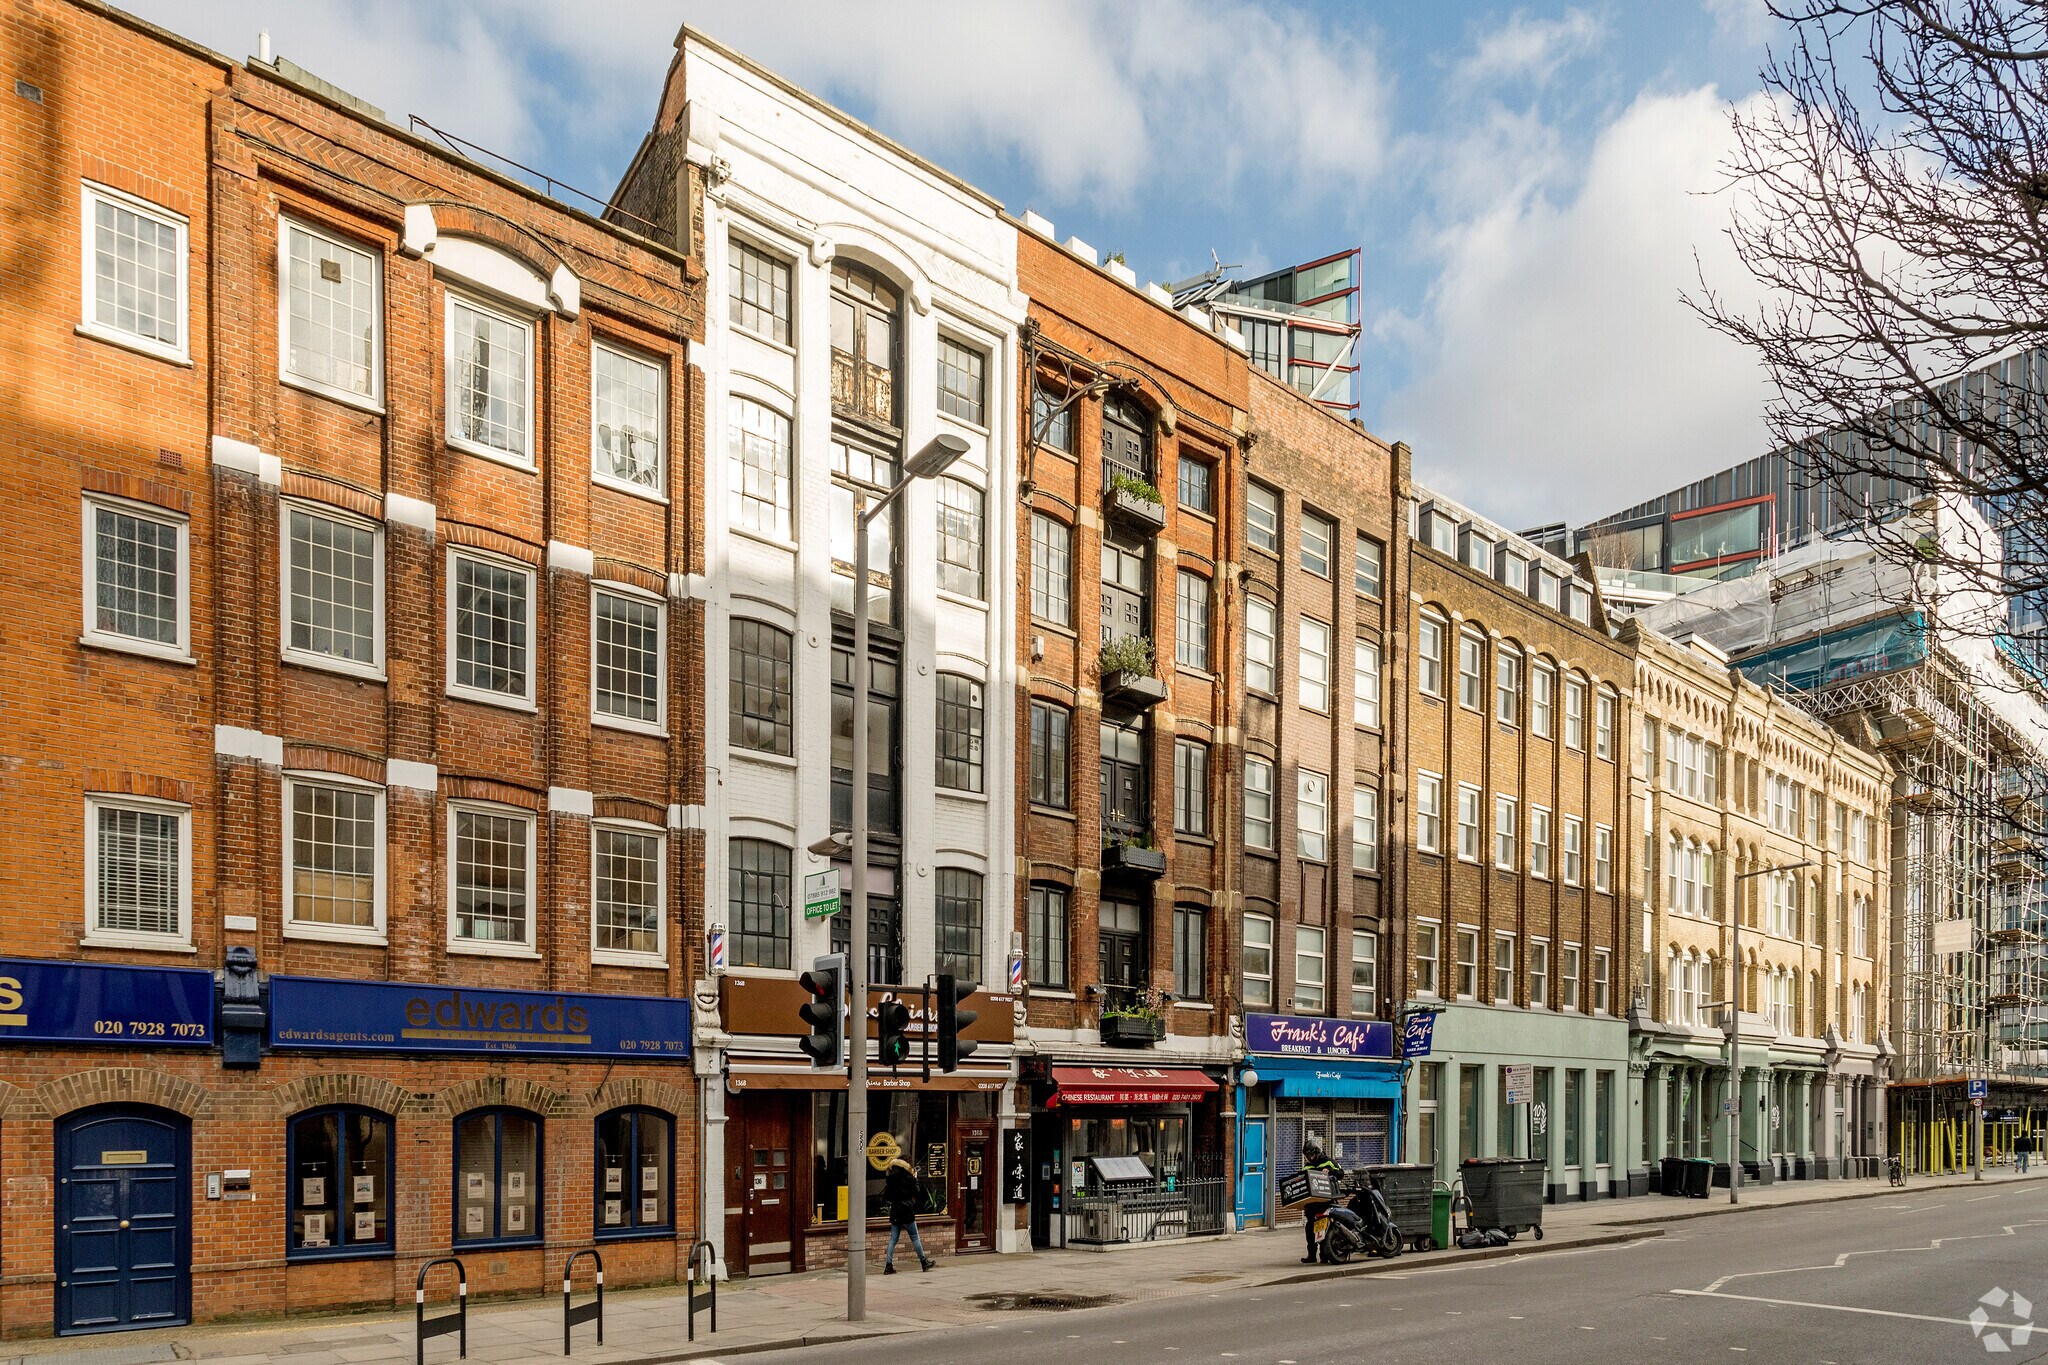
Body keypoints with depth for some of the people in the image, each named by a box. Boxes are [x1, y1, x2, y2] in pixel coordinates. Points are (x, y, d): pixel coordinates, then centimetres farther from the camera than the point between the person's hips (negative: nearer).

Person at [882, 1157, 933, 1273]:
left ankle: (888, 1265, 0)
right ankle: (924, 1262, 18)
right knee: (915, 1238, 8)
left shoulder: (890, 1179, 1)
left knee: (893, 1239, 6)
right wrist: (915, 1179, 2)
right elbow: (916, 1193, -5)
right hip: (907, 1213, -4)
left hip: (894, 1213, 4)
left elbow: (885, 1197, 10)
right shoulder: (908, 1178, -13)